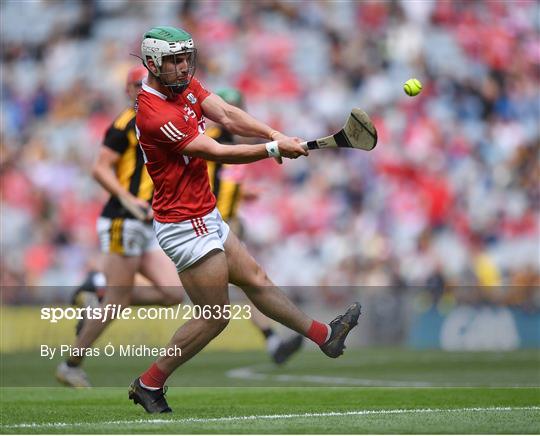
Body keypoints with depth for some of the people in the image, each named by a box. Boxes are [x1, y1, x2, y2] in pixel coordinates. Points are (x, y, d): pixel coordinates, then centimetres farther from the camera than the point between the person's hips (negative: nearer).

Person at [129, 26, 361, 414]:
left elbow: (227, 115, -6)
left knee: (256, 279, 20)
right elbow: (217, 152, -22)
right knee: (215, 316, -1)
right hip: (186, 226, -10)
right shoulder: (155, 114, -24)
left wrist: (274, 134, -21)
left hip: (206, 219, 10)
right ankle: (149, 384, 8)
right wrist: (274, 149, -18)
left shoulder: (185, 86, 4)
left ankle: (325, 336, 31)